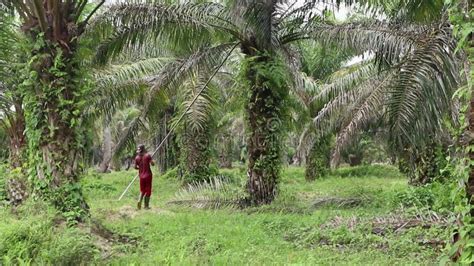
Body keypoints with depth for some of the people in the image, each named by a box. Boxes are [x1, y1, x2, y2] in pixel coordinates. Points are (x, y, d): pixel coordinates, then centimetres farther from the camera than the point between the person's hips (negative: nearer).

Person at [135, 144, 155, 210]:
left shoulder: (137, 157, 0)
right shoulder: (147, 155, -10)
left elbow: (135, 167, 4)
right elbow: (153, 164, -13)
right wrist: (150, 160, 7)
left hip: (141, 175, 3)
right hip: (148, 175, -3)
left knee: (142, 190, 17)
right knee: (148, 190, 6)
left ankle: (140, 200, -8)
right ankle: (146, 205, 8)